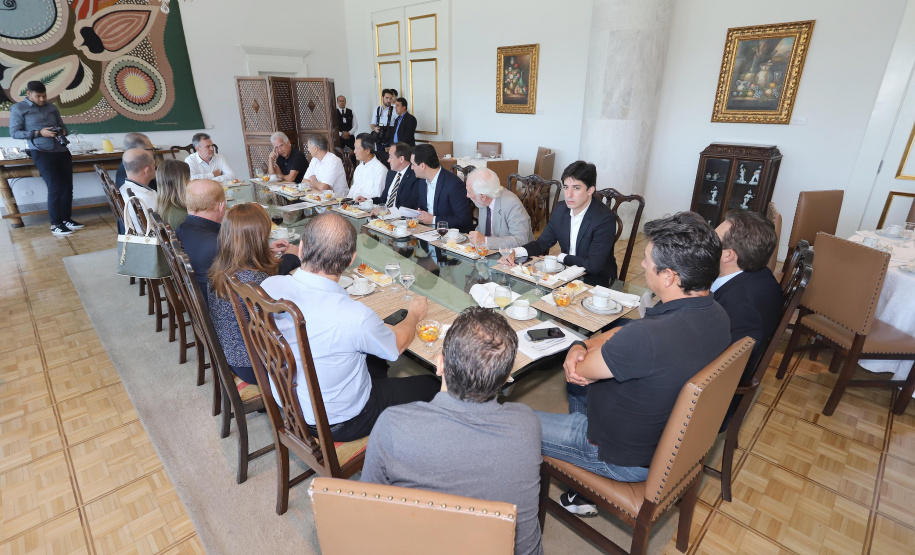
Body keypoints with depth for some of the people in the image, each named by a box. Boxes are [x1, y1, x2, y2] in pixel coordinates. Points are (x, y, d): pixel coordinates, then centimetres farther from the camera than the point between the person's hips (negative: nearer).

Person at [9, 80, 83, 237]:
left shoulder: (52, 107, 15)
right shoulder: (18, 108, 2)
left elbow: (63, 126, 20)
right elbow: (14, 133, -2)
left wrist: (62, 133, -4)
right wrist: (39, 133, -14)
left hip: (62, 150, 5)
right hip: (41, 152, -5)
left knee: (67, 186, 0)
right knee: (55, 187, -14)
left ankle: (66, 218, 12)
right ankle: (55, 224, -6)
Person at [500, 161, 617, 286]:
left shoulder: (605, 219, -21)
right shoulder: (560, 209, 0)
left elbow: (593, 266, -25)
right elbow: (542, 242, 7)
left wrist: (561, 257, -11)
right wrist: (514, 252, -11)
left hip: (596, 278, -6)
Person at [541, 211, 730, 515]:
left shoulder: (648, 337, -39)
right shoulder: (715, 314, -8)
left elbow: (581, 370, -23)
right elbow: (625, 332, -1)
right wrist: (580, 346, -15)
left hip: (624, 459, -8)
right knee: (577, 384, 26)